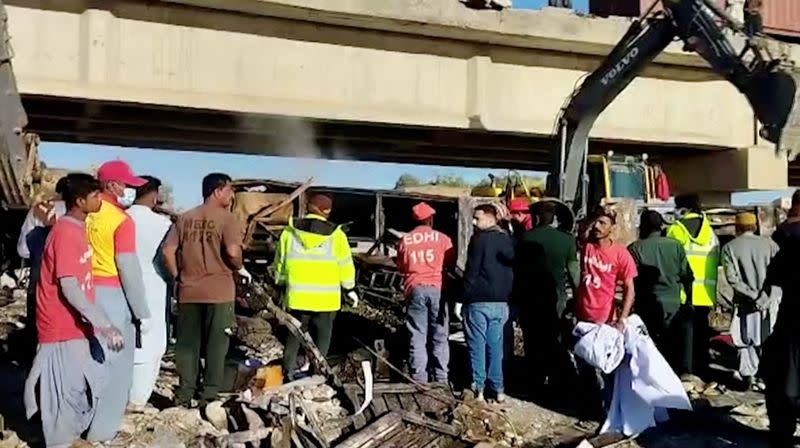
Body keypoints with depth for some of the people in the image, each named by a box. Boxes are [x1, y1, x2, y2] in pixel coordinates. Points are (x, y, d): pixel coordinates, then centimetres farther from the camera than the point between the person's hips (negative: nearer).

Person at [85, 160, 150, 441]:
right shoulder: (122, 220, -14)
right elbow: (127, 267, -15)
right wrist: (141, 309, -9)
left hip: (88, 290, 7)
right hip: (112, 293, -7)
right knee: (115, 360, 4)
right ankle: (103, 429, 10)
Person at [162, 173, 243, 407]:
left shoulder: (185, 218, 9)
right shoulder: (226, 218, -7)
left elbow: (168, 251, 1)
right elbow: (232, 252, -19)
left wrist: (177, 277, 11)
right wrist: (238, 268, 0)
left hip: (188, 291, 4)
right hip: (218, 291, -4)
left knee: (187, 344, 10)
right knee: (215, 345, 5)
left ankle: (185, 395, 14)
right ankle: (209, 396, 7)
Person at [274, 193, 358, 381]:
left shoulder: (289, 232, 1)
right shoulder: (335, 234, -5)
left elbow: (280, 263, 8)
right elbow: (345, 265, 0)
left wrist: (282, 286, 21)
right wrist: (350, 289, 12)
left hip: (297, 296, 2)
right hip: (325, 299, -2)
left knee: (294, 335, 15)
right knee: (322, 337, 9)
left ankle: (288, 372, 15)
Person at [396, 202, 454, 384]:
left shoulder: (405, 240, 4)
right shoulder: (442, 238, 0)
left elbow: (401, 267, 12)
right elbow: (451, 263, 8)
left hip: (415, 289, 1)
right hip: (437, 288, 0)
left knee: (417, 337, 4)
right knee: (439, 337, 8)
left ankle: (419, 379, 3)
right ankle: (441, 379, 10)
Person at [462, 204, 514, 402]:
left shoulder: (479, 239, -11)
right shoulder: (508, 239, 9)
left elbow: (471, 272, -14)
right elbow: (513, 268, 12)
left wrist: (465, 297, -8)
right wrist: (507, 297, 16)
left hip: (478, 301, -6)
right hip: (501, 302, 6)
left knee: (477, 346, 2)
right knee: (495, 346, 12)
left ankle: (478, 388, 4)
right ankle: (498, 389, 14)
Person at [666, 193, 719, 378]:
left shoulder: (677, 229, -6)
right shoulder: (709, 231, 11)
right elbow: (717, 261, 12)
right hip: (705, 293, 5)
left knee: (685, 331, 0)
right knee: (702, 333, 12)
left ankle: (685, 370, -3)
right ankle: (701, 369, 18)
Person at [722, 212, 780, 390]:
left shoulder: (729, 248, 0)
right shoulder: (769, 244, 1)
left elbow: (732, 277, -10)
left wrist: (754, 295, -10)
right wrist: (766, 297, -8)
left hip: (744, 302, -1)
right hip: (770, 302, 1)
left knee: (745, 342, 10)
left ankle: (749, 376, 7)